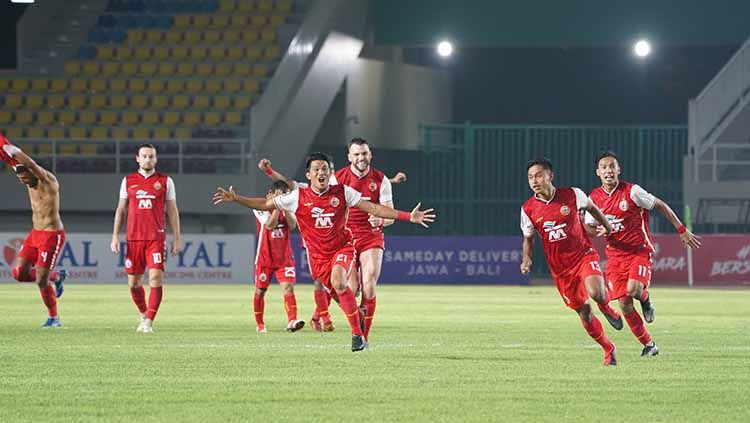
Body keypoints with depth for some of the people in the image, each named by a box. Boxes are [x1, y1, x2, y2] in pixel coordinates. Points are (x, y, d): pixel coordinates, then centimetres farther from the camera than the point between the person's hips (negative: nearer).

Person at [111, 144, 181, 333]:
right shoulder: (128, 181, 10)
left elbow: (172, 211, 7)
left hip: (156, 238, -2)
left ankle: (149, 322, -12)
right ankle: (144, 315, 28)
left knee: (156, 278, -15)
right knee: (133, 282, 6)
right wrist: (115, 236, 6)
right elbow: (121, 210, 14)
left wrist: (176, 239, 3)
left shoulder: (165, 181, 5)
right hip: (133, 238, 3)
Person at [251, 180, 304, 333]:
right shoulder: (260, 208, -8)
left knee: (288, 287, -16)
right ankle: (259, 324, 24)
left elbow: (292, 225, -11)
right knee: (260, 291, 8)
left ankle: (292, 321, -28)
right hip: (265, 257, -2)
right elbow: (270, 225, -23)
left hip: (284, 257, 2)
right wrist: (277, 205, -21)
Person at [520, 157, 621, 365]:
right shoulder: (528, 209, -5)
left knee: (596, 293, -29)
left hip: (584, 254, -2)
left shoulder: (572, 195, -9)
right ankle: (609, 350, 24)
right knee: (584, 312, 5)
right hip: (560, 268, 2)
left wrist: (609, 229, 19)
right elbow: (528, 238, 10)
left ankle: (606, 308, 8)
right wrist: (526, 259, -8)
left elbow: (592, 208, 11)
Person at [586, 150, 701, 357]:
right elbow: (589, 228, 9)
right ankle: (648, 344, 12)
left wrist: (682, 231, -1)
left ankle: (645, 298, 10)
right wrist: (598, 231, -16)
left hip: (639, 250, -4)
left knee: (633, 289, -29)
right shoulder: (594, 197, 0)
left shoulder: (631, 191, -11)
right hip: (615, 255, 4)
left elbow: (661, 206, -2)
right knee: (624, 304, -4)